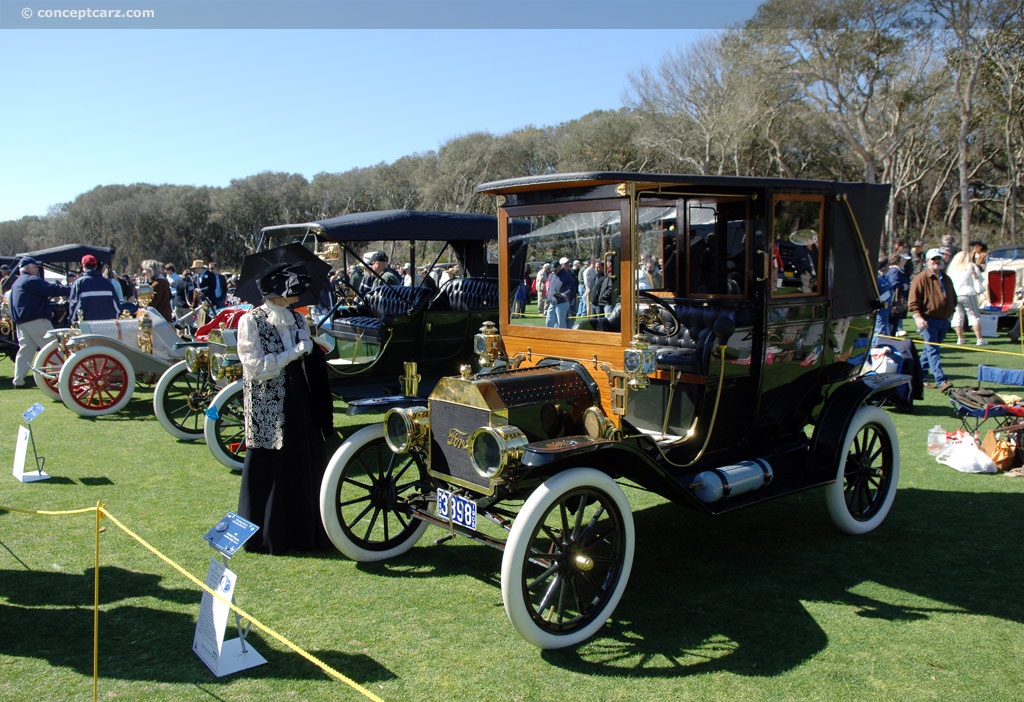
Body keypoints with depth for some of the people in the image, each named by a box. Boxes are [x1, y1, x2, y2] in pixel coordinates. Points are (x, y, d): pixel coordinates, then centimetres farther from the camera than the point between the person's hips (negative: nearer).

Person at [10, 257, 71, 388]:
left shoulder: (16, 284, 22)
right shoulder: (32, 281, -9)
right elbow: (53, 290, -17)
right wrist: (72, 290, -16)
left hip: (20, 322, 9)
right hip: (36, 321, -9)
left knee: (25, 349, 9)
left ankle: (18, 380, 5)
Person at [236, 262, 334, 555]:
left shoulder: (298, 320, 11)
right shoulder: (251, 321, -7)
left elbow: (313, 363, 13)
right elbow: (257, 367, -15)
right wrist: (295, 353, -13)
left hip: (299, 404, 5)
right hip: (266, 409, -5)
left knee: (303, 466, 8)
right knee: (267, 470, 4)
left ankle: (302, 530, 21)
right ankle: (266, 535, 18)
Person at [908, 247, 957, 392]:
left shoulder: (946, 279, 16)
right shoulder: (921, 278, -6)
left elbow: (953, 299, 29)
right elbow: (913, 301, -11)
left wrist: (950, 312, 18)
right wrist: (918, 317, -21)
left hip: (943, 320, 7)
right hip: (928, 320, -7)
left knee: (931, 349, 13)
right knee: (933, 350, -11)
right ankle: (941, 381, -18)